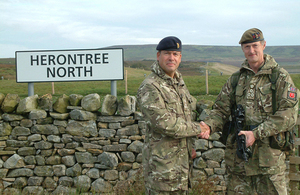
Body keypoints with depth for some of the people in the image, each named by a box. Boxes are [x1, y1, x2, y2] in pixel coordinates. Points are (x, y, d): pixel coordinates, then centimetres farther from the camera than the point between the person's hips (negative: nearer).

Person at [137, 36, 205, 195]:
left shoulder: (179, 82, 13)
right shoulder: (150, 87, -16)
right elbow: (165, 124, -23)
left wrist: (190, 145, 18)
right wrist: (197, 128, -12)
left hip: (182, 158, 8)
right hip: (161, 161, -8)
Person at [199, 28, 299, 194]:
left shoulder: (281, 77, -1)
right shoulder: (236, 79, 12)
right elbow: (221, 110, 10)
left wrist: (256, 134, -19)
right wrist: (208, 125, -12)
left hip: (269, 155, -3)